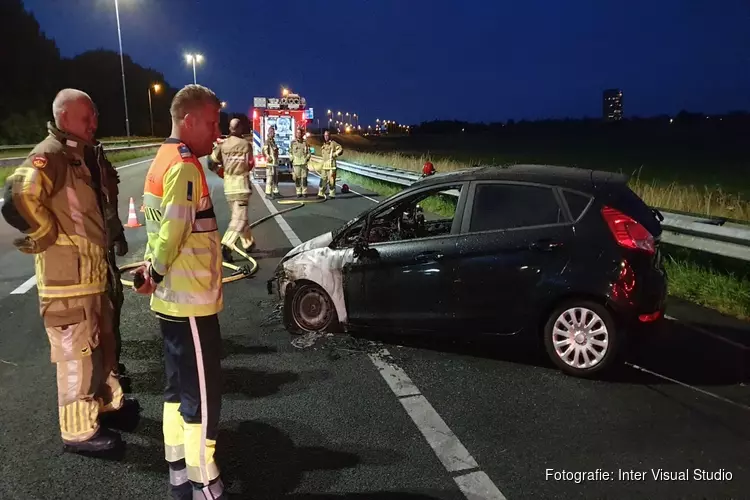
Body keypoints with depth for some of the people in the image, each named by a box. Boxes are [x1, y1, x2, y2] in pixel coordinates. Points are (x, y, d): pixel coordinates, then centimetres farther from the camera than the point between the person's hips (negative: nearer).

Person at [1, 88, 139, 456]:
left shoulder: (84, 155, 13)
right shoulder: (50, 156, -17)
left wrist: (110, 237, 17)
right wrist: (49, 236, -21)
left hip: (91, 271, 9)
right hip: (67, 275, -9)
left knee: (101, 342, 21)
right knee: (76, 352, 1)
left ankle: (108, 403, 38)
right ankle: (80, 430, 14)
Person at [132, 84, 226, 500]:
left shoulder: (162, 161, 12)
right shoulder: (184, 167, -19)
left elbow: (159, 228, 12)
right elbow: (172, 234, -23)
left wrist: (150, 268, 3)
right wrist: (155, 274, -8)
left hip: (172, 299, 10)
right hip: (192, 301, -10)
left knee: (179, 390, 18)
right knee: (202, 398, 2)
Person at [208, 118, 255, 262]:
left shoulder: (222, 144, 3)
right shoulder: (246, 144, -6)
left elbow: (211, 163, 4)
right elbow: (250, 165, 1)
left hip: (228, 186, 5)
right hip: (241, 185, -5)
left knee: (238, 215, 18)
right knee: (239, 218, -7)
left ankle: (248, 243, 30)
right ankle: (226, 245, -24)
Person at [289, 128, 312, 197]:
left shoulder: (305, 142, 7)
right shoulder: (293, 142, 8)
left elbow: (309, 152, 10)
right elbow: (290, 152, 11)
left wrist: (307, 159, -3)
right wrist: (292, 160, 3)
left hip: (304, 163, 0)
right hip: (296, 163, 1)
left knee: (304, 178, -3)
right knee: (297, 178, 1)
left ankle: (304, 192, 3)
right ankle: (298, 192, 8)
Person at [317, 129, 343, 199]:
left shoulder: (333, 143, -4)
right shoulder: (324, 145, 19)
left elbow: (341, 149, -8)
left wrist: (334, 154, -11)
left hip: (331, 165, -7)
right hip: (324, 165, 7)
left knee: (331, 180, -6)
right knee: (323, 180, 5)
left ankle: (332, 194, 0)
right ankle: (321, 194, 7)